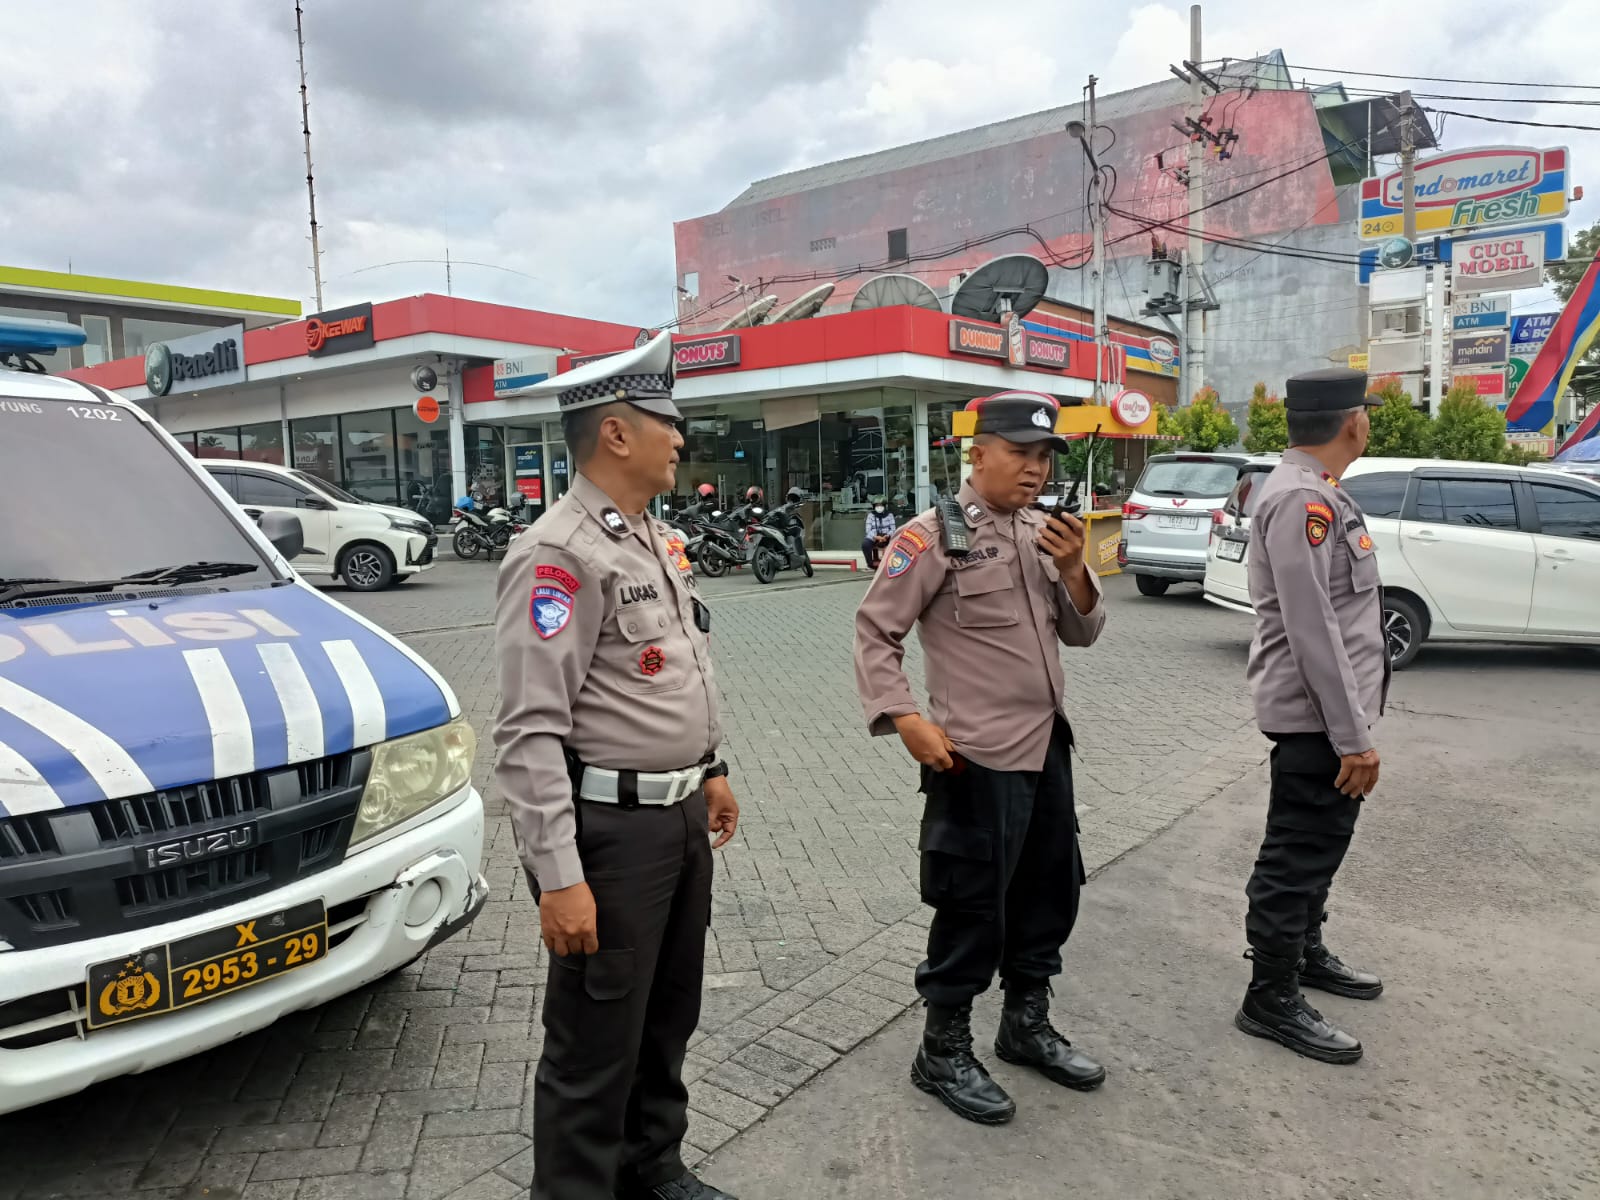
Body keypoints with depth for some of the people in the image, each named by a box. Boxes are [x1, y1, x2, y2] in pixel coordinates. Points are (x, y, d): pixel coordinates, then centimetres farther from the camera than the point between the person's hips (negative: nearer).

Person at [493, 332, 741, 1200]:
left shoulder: (660, 541, 10)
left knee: (669, 1018, 23)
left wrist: (710, 769, 22)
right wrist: (559, 878, -25)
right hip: (612, 830, -9)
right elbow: (531, 731, -23)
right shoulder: (560, 555, -19)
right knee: (595, 1046, 7)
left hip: (681, 814, 9)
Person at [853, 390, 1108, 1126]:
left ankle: (1026, 1024, 40)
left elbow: (1082, 632, 9)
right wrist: (904, 718, -20)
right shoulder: (935, 535, -12)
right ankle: (942, 1053, 23)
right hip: (977, 759, -8)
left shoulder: (1043, 533, 9)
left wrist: (1073, 569, -8)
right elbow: (875, 632, -11)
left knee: (1050, 893, 19)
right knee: (972, 909, 3)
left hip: (1047, 746, 8)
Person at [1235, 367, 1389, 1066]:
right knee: (1297, 854, 0)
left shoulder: (1317, 493, 14)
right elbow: (1312, 630, -26)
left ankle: (1305, 953, 40)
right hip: (1315, 715, -11)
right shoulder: (1302, 500, -21)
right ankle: (1271, 1001, 12)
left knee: (1319, 844, 23)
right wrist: (1353, 735, -23)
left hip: (1328, 712, 11)